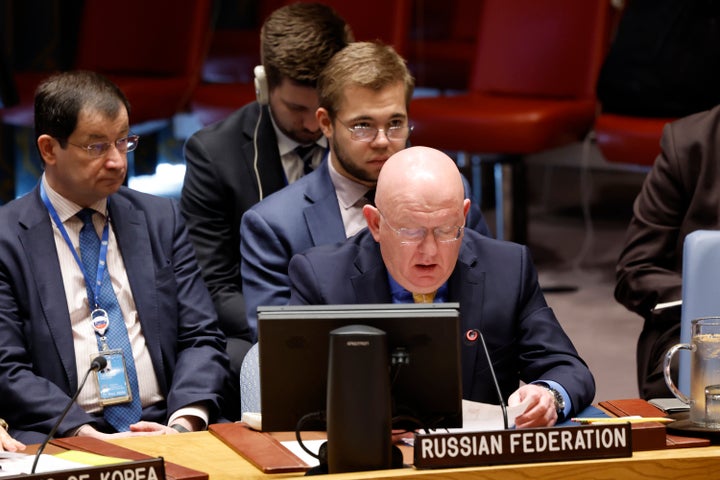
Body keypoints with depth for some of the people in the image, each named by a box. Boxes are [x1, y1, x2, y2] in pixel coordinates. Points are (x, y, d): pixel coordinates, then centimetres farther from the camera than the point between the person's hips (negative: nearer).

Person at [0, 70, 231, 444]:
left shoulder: (161, 219, 14)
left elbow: (201, 338, 11)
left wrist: (185, 422, -9)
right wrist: (84, 433, -19)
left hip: (164, 428, 2)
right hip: (61, 442, -2)